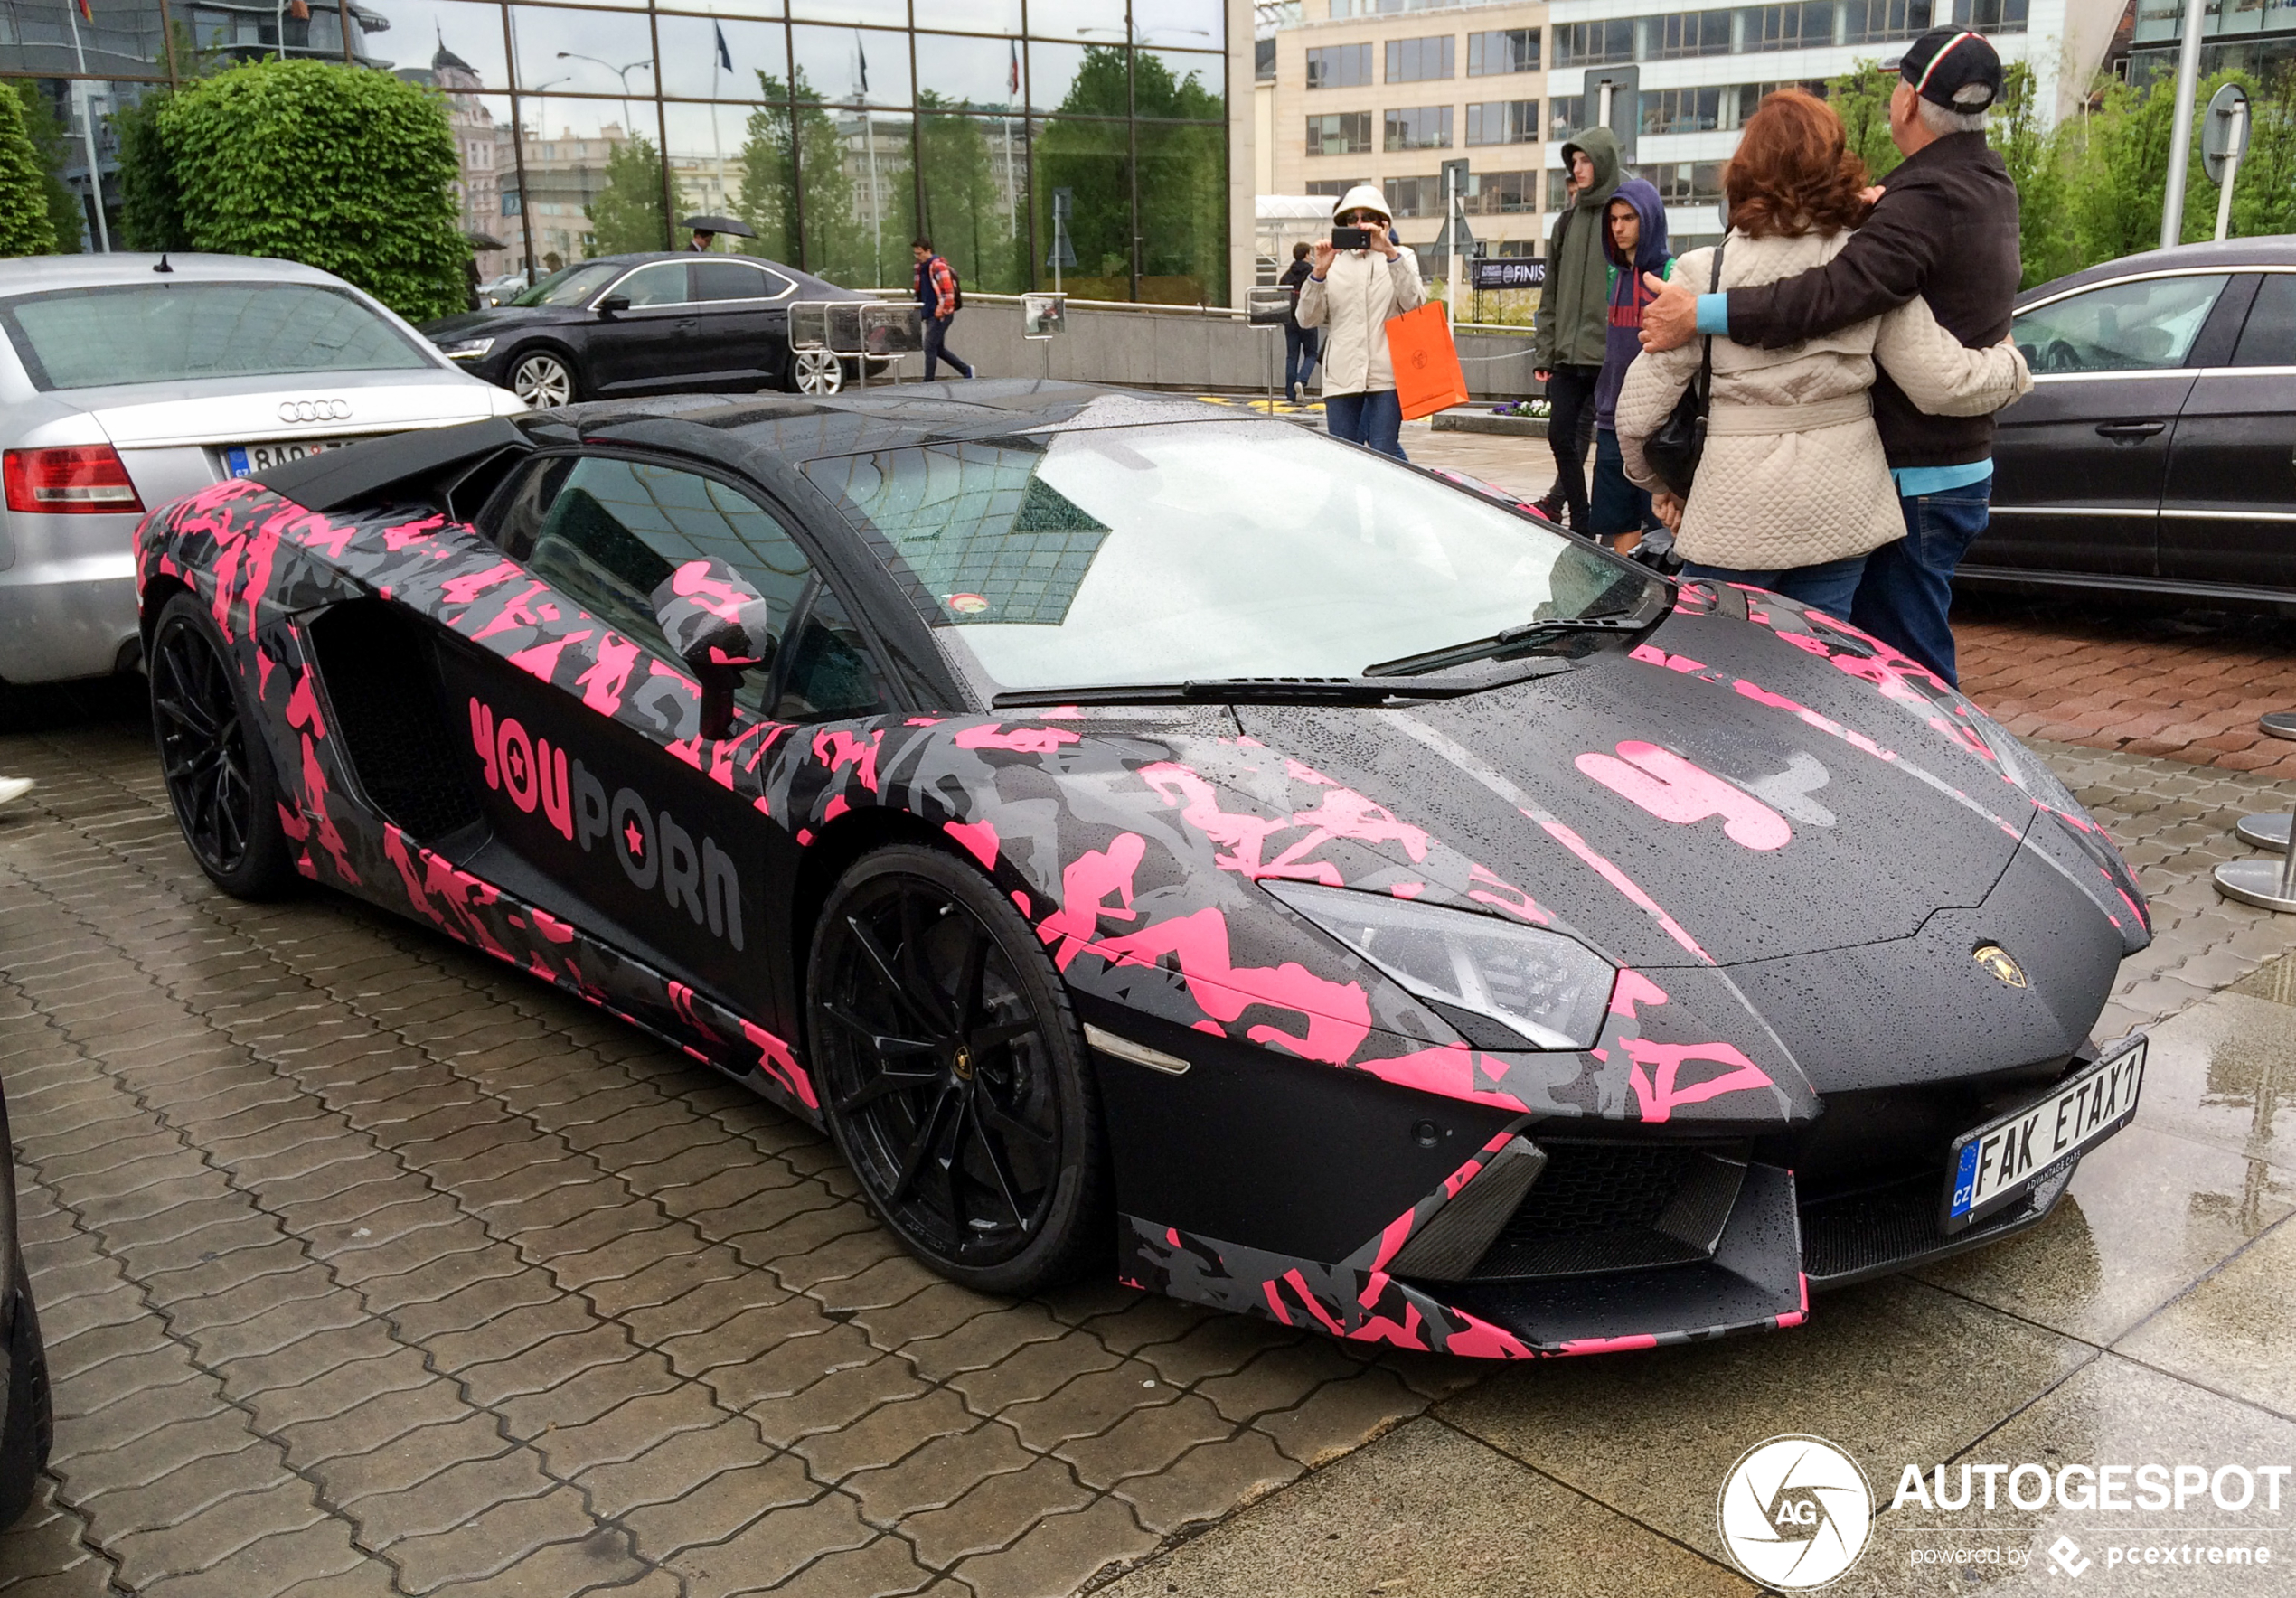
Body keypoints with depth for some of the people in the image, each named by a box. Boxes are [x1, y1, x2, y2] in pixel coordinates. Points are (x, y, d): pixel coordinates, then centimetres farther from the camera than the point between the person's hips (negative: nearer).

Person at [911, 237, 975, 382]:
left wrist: (941, 311, -19)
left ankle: (928, 381, -4)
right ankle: (966, 370, 24)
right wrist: (917, 308, 16)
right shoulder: (921, 267, 13)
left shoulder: (938, 266, -14)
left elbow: (948, 292, -19)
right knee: (939, 348, 14)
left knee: (930, 347, -9)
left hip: (940, 315, -9)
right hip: (930, 315, 9)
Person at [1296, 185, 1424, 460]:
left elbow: (1415, 303, -6)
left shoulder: (1401, 257, 13)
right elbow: (1307, 319, 5)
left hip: (1387, 374, -2)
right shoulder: (1333, 262, 14)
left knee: (1383, 454, -7)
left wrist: (1390, 254, -15)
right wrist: (1319, 272, -9)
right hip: (1341, 375, 2)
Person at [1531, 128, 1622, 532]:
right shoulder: (1568, 218, 15)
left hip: (1612, 355, -6)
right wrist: (1544, 351, 10)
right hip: (1569, 353, 6)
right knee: (1560, 434, 6)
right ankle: (1581, 522, 16)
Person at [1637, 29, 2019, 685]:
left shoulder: (1924, 201, -21)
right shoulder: (1990, 184, 13)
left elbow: (1835, 293, -33)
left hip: (1916, 481, -10)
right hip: (1964, 464, 10)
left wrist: (1702, 313, -31)